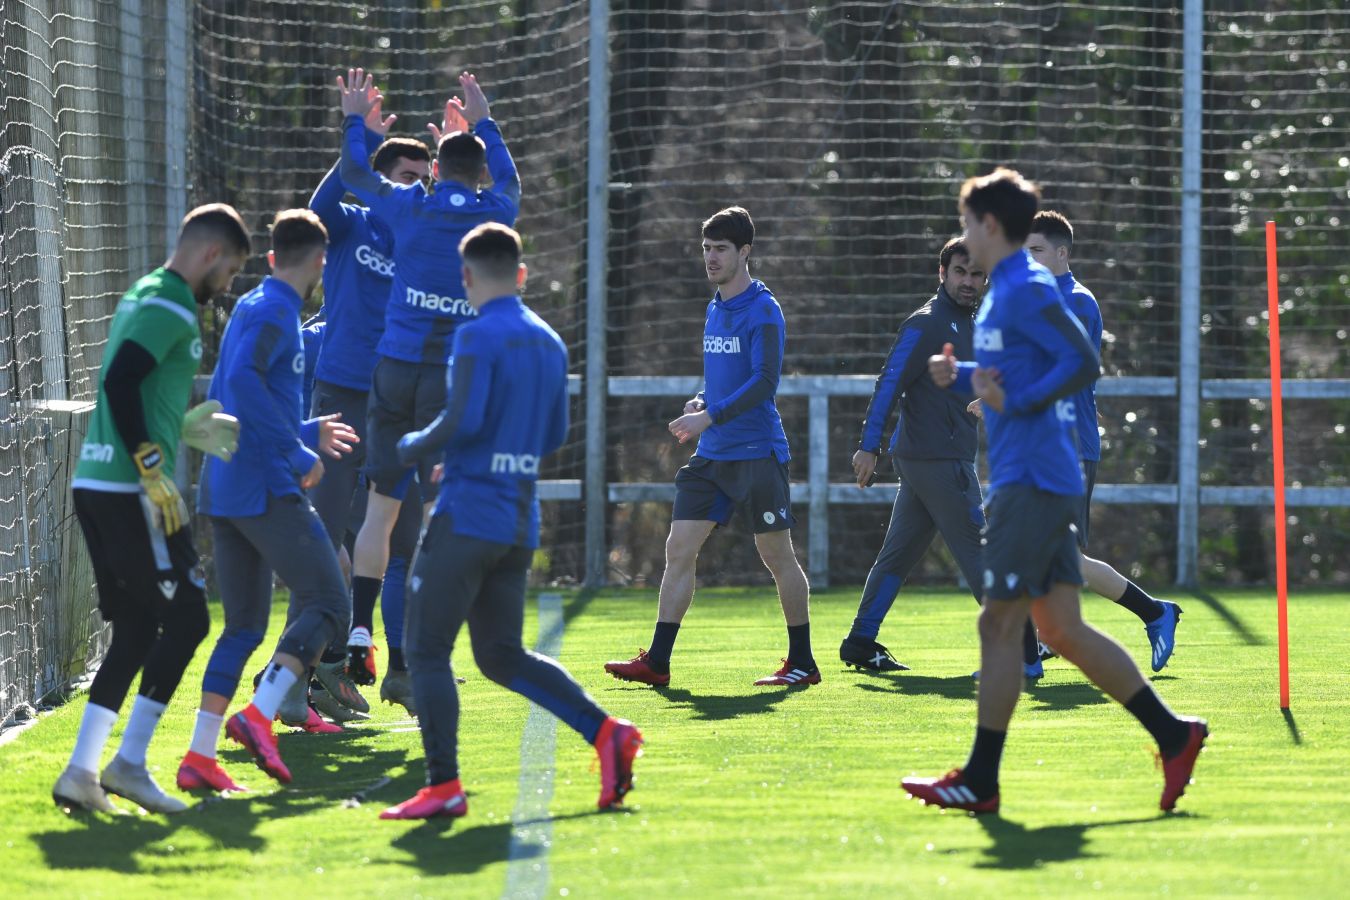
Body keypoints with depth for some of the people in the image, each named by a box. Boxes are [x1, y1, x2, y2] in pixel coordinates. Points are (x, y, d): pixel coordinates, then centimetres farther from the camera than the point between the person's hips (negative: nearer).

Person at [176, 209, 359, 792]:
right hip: (266, 486, -9)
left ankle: (200, 755, 5)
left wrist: (307, 434, 35)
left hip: (223, 492, 9)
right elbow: (242, 378, -25)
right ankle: (259, 716, -22)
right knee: (328, 604, -8)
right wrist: (298, 455, -22)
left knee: (244, 627, 11)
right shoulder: (272, 312, -8)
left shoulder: (251, 308, 20)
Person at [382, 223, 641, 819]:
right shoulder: (549, 344, 14)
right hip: (520, 522, 8)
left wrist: (414, 449, -3)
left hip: (468, 517, -8)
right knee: (503, 657, 14)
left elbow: (463, 420, -21)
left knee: (427, 651, -2)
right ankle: (604, 731, -2)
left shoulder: (478, 336, -11)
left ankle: (443, 785, -9)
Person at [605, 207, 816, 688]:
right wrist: (701, 401, 6)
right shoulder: (715, 309, 15)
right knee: (679, 549, 1)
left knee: (777, 555, -1)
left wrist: (712, 416, -22)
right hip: (712, 454, 8)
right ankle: (656, 662, 2)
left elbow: (765, 380, -18)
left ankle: (803, 662, 9)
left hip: (757, 453, -8)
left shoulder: (762, 310, -10)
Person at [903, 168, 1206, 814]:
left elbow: (1082, 362, -20)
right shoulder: (1004, 292, 19)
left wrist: (1015, 403, -20)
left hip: (1032, 482, -10)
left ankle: (979, 781, -2)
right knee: (1063, 629, 8)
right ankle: (1172, 734, 8)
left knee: (998, 626, -6)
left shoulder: (1026, 289, -12)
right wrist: (960, 375, 14)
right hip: (1025, 480, 10)